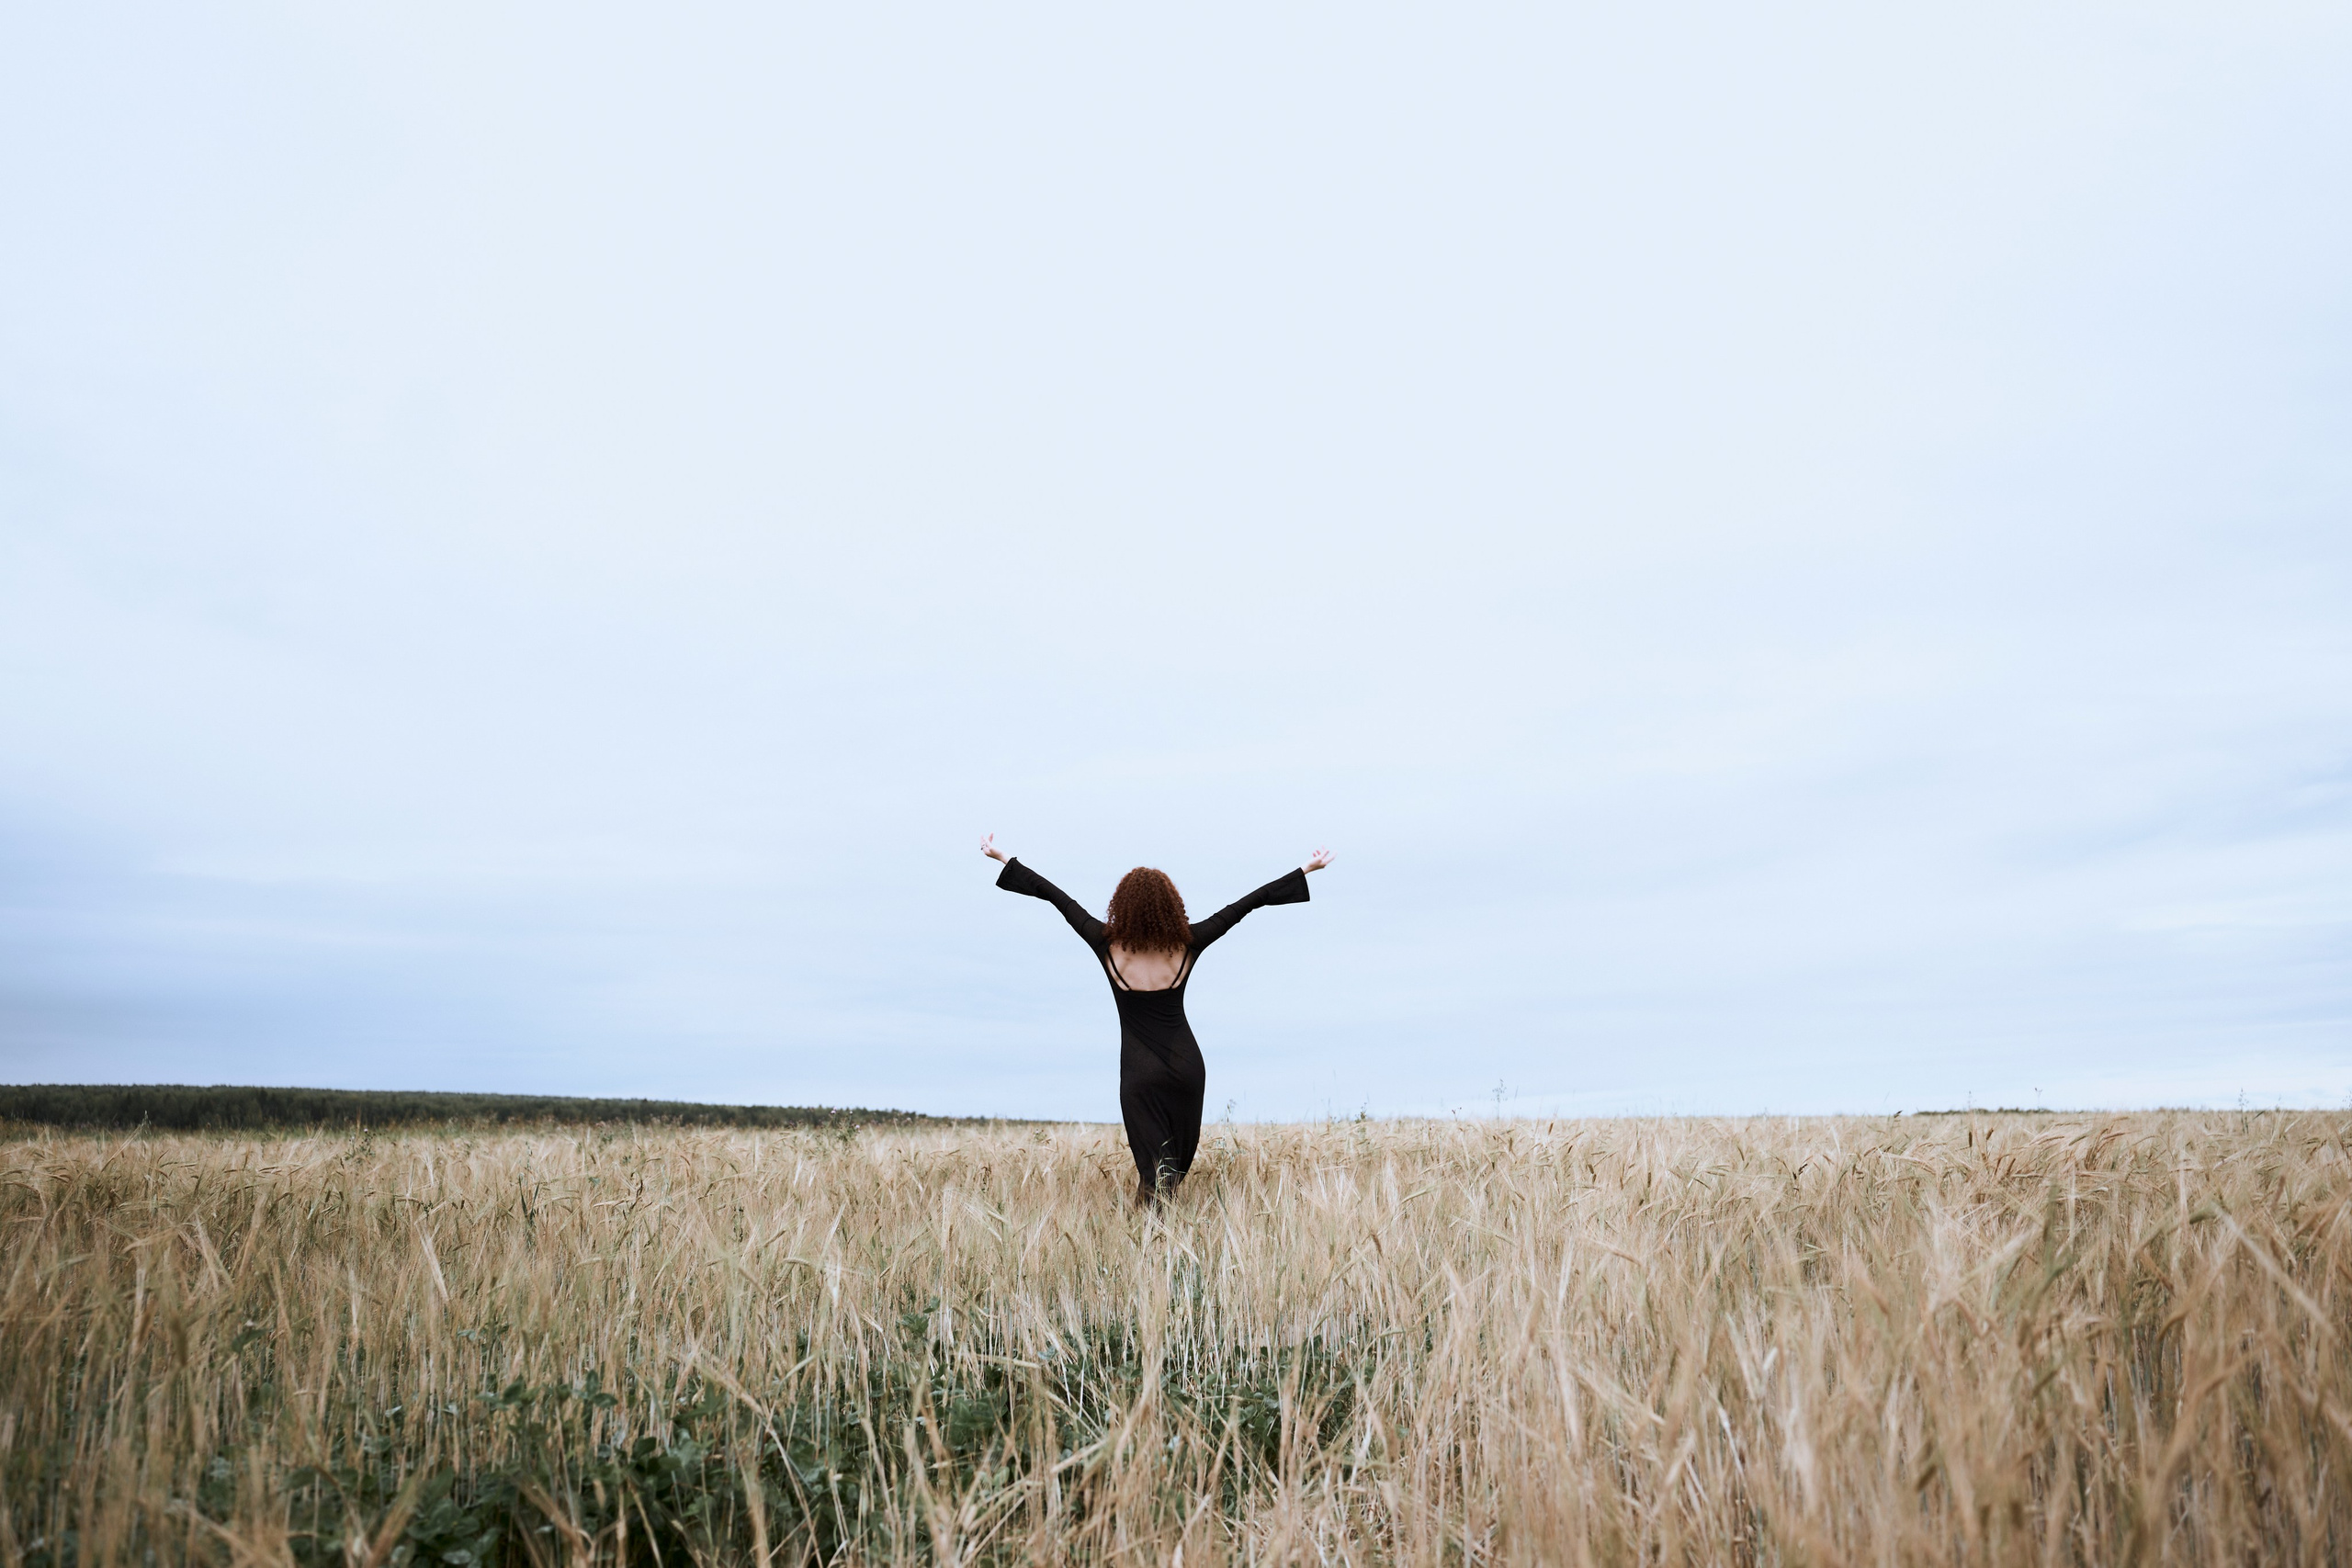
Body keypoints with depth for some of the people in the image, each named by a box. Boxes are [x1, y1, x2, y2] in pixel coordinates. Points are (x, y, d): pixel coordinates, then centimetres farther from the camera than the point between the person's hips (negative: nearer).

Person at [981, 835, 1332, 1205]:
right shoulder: (1187, 945, -6)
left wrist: (1003, 858, 6)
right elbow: (1246, 904, -1)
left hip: (1140, 1073, -1)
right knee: (1179, 1160, 19)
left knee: (1154, 1166, 1)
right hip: (1187, 1066, 1)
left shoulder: (1108, 945, -9)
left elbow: (1055, 896, -2)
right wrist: (1307, 869, 4)